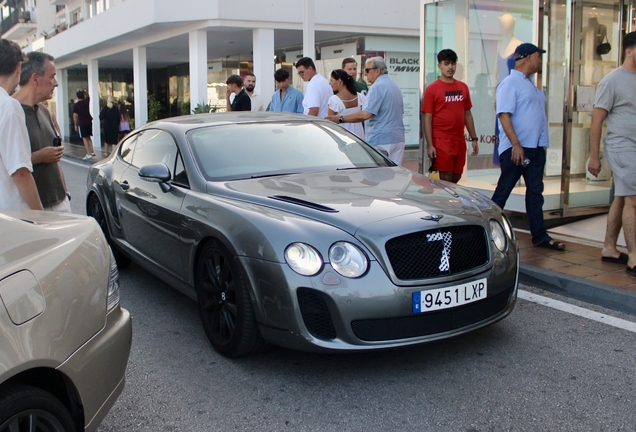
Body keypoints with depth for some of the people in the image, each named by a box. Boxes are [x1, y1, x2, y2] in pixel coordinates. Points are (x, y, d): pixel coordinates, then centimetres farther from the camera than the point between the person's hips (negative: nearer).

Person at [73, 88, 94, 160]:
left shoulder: (76, 105, -9)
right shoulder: (86, 101, 2)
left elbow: (75, 115, -11)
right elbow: (87, 95, 25)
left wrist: (75, 125, -3)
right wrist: (83, 91, 11)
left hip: (82, 123, -4)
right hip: (89, 121, 4)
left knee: (85, 138, -1)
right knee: (89, 137, 17)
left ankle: (88, 154, -7)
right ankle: (92, 151, 14)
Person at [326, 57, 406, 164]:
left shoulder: (377, 87, -13)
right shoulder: (395, 86, 17)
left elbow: (365, 114, -21)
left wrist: (340, 119, -17)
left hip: (381, 141, -9)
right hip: (398, 139, 9)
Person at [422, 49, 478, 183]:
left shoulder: (463, 87, 11)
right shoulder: (432, 89, -5)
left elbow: (467, 114, 17)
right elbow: (427, 119, -7)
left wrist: (474, 138, 12)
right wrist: (430, 145, -13)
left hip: (460, 140, 6)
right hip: (441, 141, -5)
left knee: (456, 178, 12)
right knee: (446, 180, -3)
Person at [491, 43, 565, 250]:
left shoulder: (530, 84, 19)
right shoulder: (510, 83, -10)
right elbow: (504, 115, -19)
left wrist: (541, 143, 16)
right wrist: (516, 144, -26)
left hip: (536, 147, 9)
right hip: (516, 148, -9)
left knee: (535, 191, 9)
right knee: (503, 192, -1)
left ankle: (540, 236, 14)